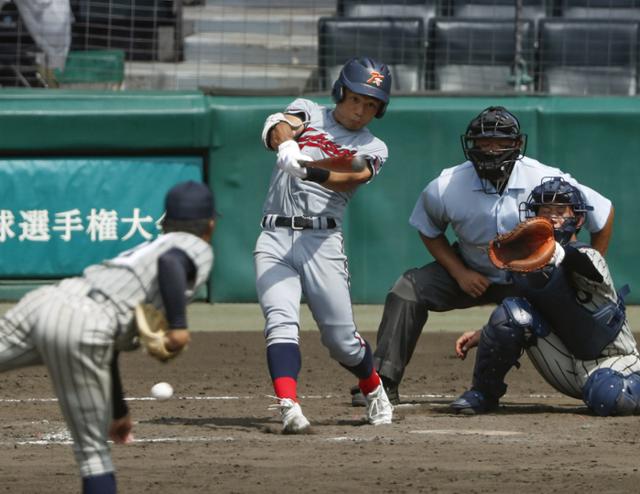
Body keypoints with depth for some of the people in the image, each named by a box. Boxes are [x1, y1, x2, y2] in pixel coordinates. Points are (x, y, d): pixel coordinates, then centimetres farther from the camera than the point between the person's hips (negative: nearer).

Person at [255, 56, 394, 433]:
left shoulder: (373, 149, 10)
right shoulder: (308, 112, 14)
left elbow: (350, 177, -13)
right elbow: (279, 128, -9)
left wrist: (309, 171, -34)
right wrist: (285, 142, -35)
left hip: (322, 242, 0)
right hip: (275, 239, 0)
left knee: (342, 339, 1)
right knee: (281, 323, -19)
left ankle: (375, 391, 29)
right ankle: (290, 408, -32)